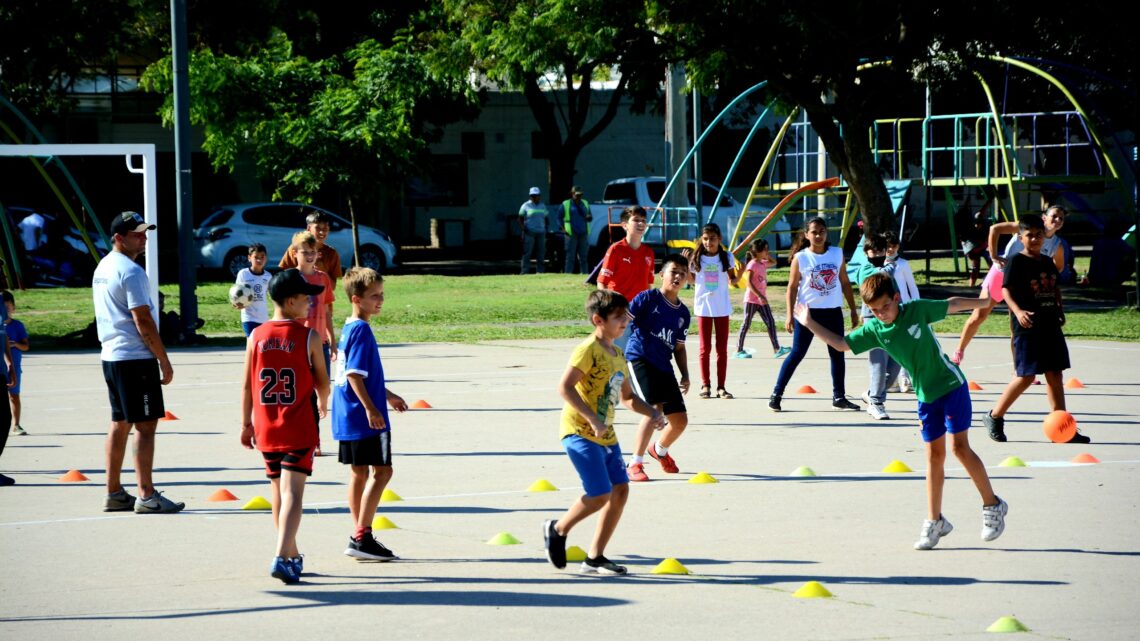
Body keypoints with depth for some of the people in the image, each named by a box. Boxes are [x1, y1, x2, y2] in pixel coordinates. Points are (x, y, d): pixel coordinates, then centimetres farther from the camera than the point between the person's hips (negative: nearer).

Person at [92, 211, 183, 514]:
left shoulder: (102, 268, 14)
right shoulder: (130, 271, -15)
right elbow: (142, 321, -18)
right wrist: (164, 361, -13)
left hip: (111, 355, 9)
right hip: (136, 358, -9)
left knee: (120, 423, 13)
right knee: (145, 424, -7)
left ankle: (114, 494, 16)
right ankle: (147, 496, -8)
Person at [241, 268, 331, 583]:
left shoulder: (256, 337, 2)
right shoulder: (308, 337, -8)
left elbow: (246, 385, 4)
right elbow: (322, 382, 1)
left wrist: (246, 424, 13)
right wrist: (323, 403, 23)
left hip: (266, 428, 4)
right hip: (299, 428, -4)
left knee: (278, 492, 16)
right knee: (293, 492, -9)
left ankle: (292, 555, 27)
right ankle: (282, 557, -23)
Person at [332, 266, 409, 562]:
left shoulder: (350, 328, 14)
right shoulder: (361, 330, -16)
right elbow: (354, 375, -23)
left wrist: (387, 395, 34)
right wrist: (371, 408, -25)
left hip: (349, 416, 10)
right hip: (363, 417, -10)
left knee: (360, 472, 13)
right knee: (381, 471, -7)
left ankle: (360, 536, 18)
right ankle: (361, 537, -10)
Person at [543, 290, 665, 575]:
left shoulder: (618, 355, 14)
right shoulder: (588, 350, -13)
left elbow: (627, 397, 26)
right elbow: (565, 387, -22)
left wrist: (652, 413, 8)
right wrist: (593, 420, -26)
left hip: (605, 435, 9)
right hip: (580, 432, -9)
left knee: (620, 490, 2)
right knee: (600, 494, -14)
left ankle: (595, 557, 9)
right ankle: (557, 530, 10)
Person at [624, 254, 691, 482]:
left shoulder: (683, 313, 14)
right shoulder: (648, 298, -4)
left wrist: (685, 375, 11)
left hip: (664, 367, 7)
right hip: (639, 359, -7)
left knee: (680, 420, 7)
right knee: (655, 408, -25)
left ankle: (660, 450, 41)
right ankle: (635, 465, -17)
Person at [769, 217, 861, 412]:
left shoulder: (837, 254, 4)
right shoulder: (801, 258, -5)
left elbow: (845, 283, 11)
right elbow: (792, 287, -4)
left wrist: (853, 310, 9)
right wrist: (790, 315, -12)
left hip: (833, 312, 4)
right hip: (808, 311, -4)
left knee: (837, 354, 9)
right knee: (797, 353, -4)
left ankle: (839, 397, 19)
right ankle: (776, 395, 0)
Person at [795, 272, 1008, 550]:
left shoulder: (917, 310, -12)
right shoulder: (874, 330, -4)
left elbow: (952, 305, 2)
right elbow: (841, 343, -1)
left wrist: (985, 302, 12)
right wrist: (810, 324, -7)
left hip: (952, 384, -4)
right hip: (926, 396, 4)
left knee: (960, 446, -10)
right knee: (934, 455, 6)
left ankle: (993, 505, 3)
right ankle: (934, 521, 12)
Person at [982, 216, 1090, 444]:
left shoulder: (1048, 262, 15)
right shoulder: (1016, 261, -6)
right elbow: (1006, 289, -15)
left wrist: (1060, 311, 15)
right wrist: (1018, 311, -30)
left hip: (1050, 325, 7)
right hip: (1027, 326, -7)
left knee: (1055, 374, 5)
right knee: (1026, 376, -8)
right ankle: (994, 417, 7)